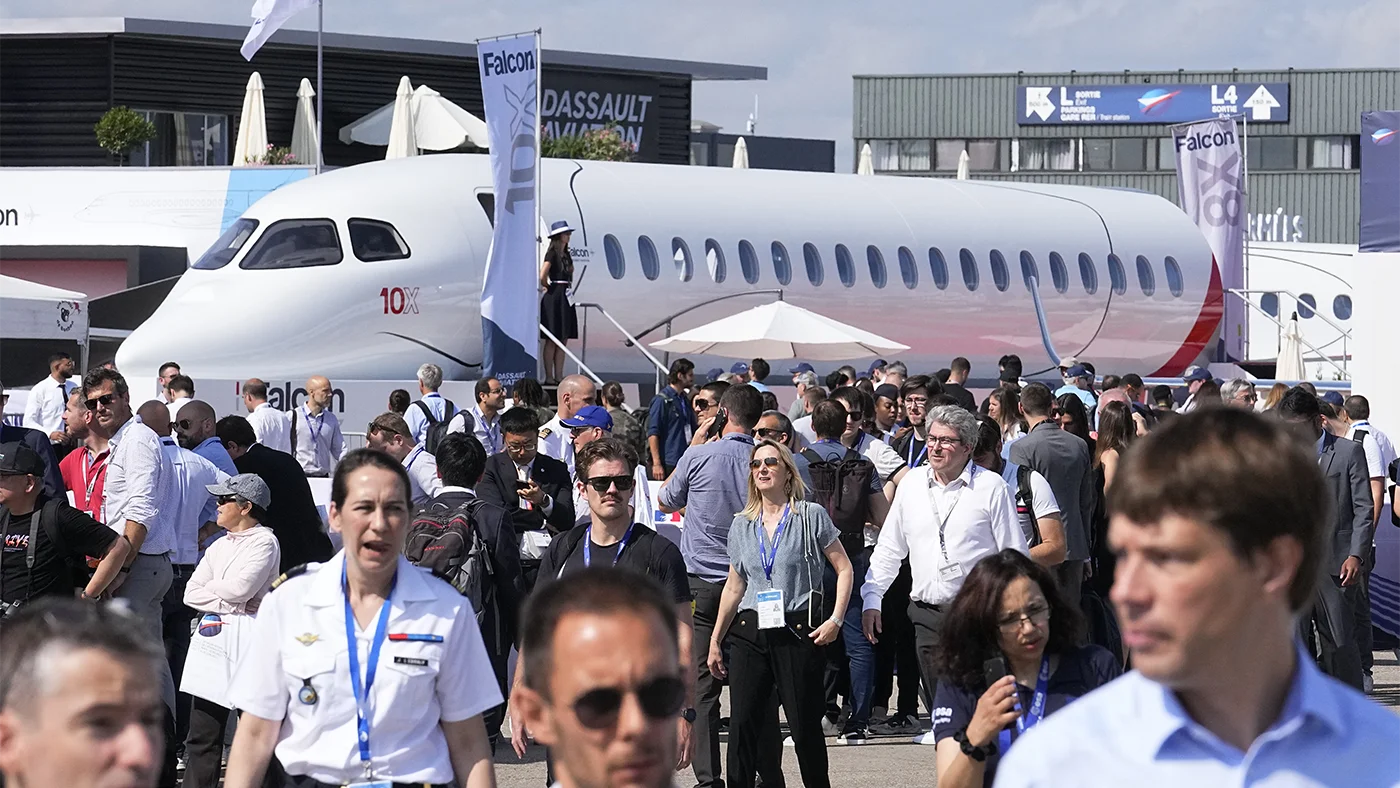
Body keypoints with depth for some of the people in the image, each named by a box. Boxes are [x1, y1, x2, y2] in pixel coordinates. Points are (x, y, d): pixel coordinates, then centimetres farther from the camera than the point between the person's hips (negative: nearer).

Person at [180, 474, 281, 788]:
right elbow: (191, 594, 10)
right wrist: (226, 601, -6)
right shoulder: (219, 546, 18)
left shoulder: (264, 542, -4)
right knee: (202, 734, 5)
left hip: (246, 639, -7)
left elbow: (240, 588, -16)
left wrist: (208, 588, 2)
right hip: (212, 635, 8)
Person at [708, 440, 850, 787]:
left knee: (805, 726, -1)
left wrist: (836, 620, -9)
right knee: (742, 725, -4)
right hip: (749, 634, 4)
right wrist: (715, 639, 16)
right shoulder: (741, 525, 12)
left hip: (798, 632, -4)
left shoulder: (811, 516, 0)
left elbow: (844, 569, 2)